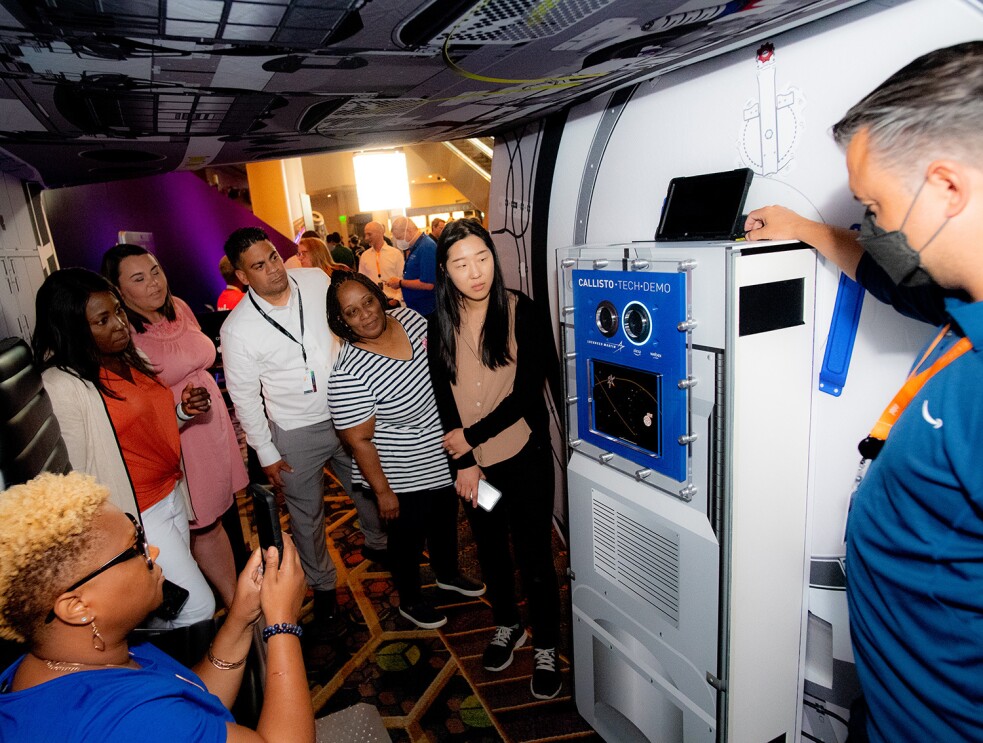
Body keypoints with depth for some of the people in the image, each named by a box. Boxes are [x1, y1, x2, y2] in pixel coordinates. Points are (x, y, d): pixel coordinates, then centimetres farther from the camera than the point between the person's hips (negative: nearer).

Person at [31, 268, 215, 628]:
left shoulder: (128, 357, 3)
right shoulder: (63, 387, -21)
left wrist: (183, 410, -5)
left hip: (172, 494, 7)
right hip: (137, 516, -7)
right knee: (198, 608, 2)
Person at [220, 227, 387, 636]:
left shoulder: (316, 280, -10)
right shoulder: (237, 329, -18)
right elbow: (245, 398, -8)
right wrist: (266, 454, -4)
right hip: (296, 434, -3)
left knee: (369, 487, 22)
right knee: (307, 515, 15)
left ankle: (377, 544, 54)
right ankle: (323, 587, 41)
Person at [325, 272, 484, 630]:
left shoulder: (407, 317, -10)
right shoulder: (348, 373, -30)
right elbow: (358, 440, -22)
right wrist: (382, 491, -14)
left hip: (445, 456, 7)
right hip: (406, 476, -7)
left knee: (447, 518, 28)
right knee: (409, 535, 18)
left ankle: (448, 574, 57)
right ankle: (410, 601, 47)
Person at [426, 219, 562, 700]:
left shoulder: (520, 310, -12)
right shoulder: (440, 324, -1)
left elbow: (526, 393, -15)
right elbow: (443, 398, -1)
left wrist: (471, 435, -14)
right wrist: (463, 462, -7)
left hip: (524, 455, -3)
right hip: (471, 462, 4)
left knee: (534, 555, 7)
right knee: (490, 548, 20)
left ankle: (546, 648, 30)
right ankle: (507, 625, 45)